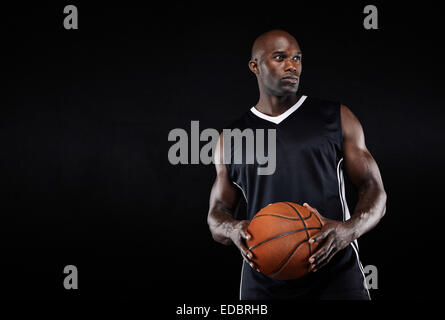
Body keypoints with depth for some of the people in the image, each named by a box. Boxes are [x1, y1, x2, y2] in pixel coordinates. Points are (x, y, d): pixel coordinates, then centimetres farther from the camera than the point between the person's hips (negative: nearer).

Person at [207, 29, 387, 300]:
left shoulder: (336, 118, 7)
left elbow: (374, 191, 5)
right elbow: (217, 214, 15)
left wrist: (349, 230, -16)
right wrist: (233, 230, -10)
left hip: (336, 276, -1)